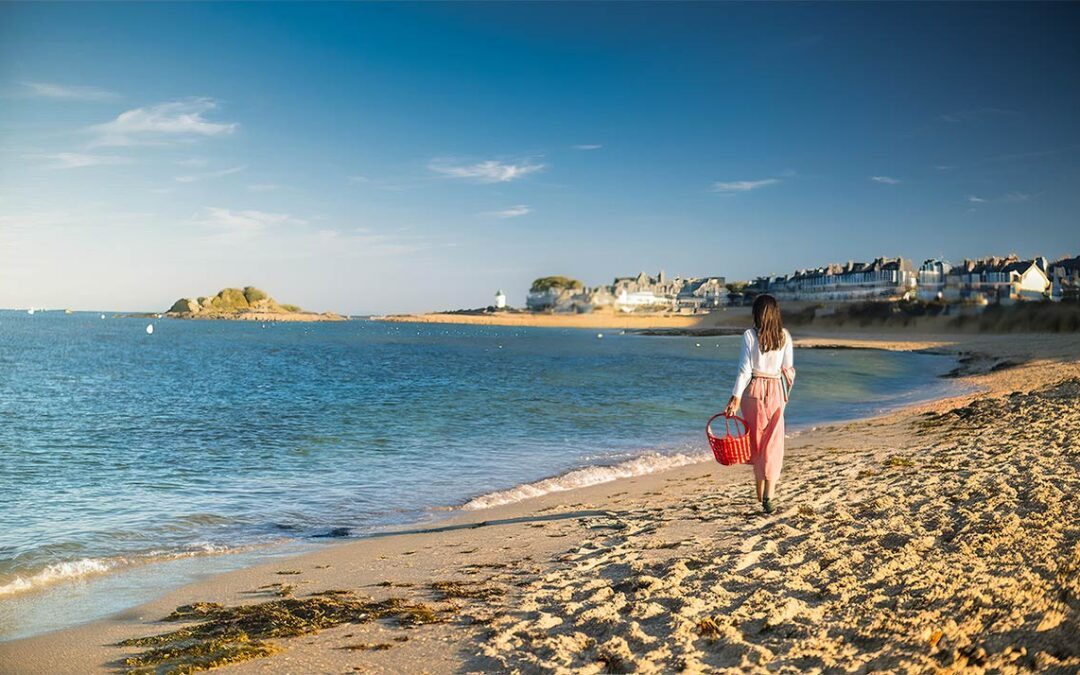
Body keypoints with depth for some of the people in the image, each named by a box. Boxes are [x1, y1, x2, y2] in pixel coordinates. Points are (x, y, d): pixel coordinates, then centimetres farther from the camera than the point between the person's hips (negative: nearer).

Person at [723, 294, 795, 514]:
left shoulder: (750, 335, -8)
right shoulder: (785, 335, 0)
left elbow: (745, 370, -11)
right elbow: (789, 367, 4)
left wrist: (735, 397, -8)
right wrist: (788, 388, 22)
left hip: (754, 389, -2)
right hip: (776, 390, 2)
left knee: (757, 440, 12)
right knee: (773, 444, 2)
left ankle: (761, 492, 20)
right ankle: (769, 495, -7)